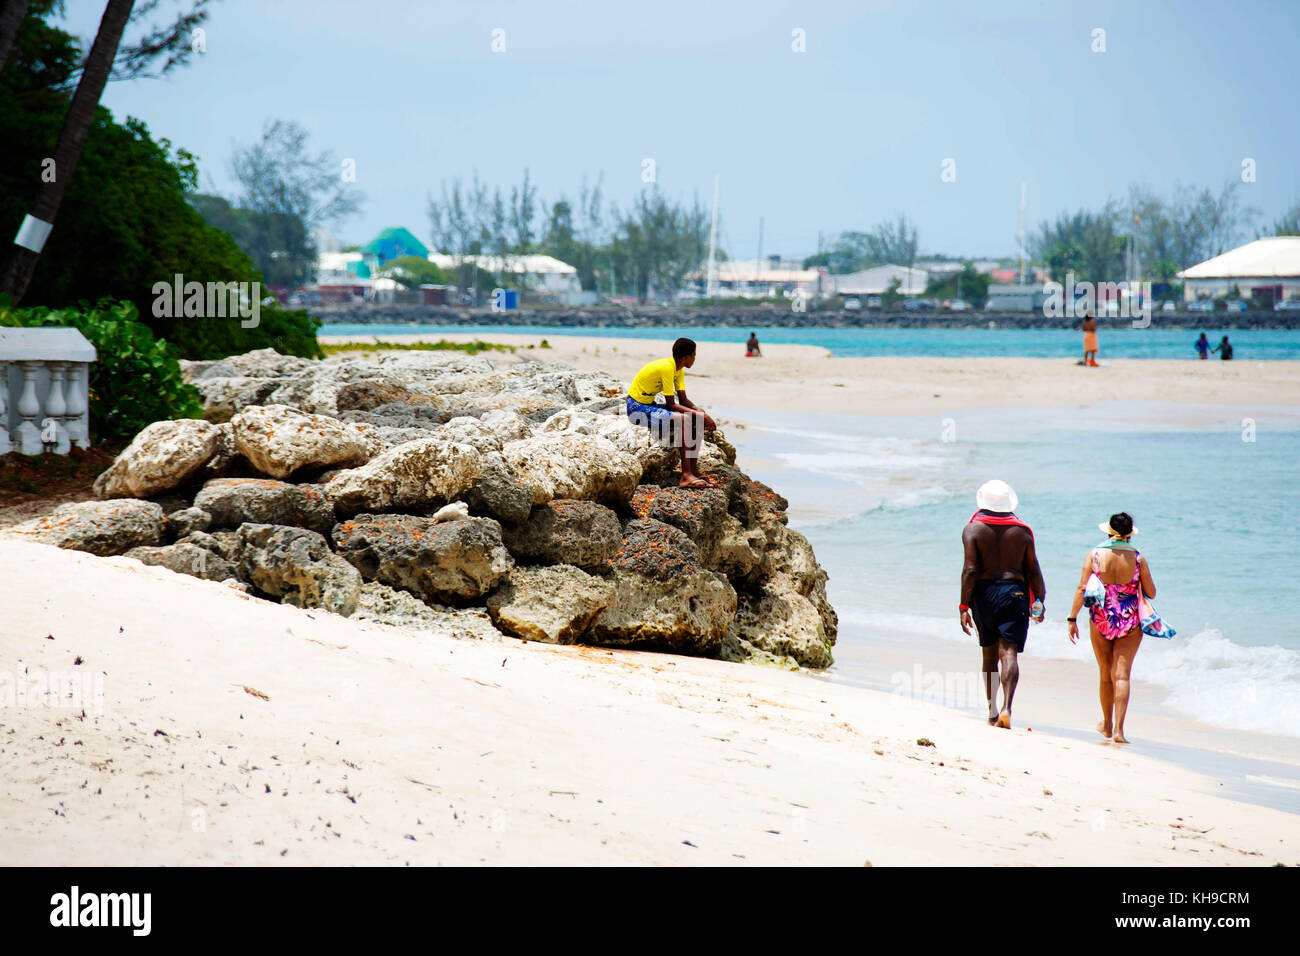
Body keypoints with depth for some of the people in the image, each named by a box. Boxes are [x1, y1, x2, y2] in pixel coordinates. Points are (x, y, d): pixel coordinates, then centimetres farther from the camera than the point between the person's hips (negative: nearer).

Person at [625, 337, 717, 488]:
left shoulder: (678, 369, 5)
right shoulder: (666, 368, -25)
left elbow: (683, 400, 6)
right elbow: (671, 405, -24)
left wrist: (703, 414, -10)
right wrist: (700, 414, -23)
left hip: (649, 405, 10)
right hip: (637, 408, -10)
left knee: (697, 421, 2)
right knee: (684, 420, -28)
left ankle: (693, 470, 3)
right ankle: (686, 476, -32)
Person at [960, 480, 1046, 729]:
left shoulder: (973, 529, -2)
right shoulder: (1021, 530, 4)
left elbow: (970, 570, -9)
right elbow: (1033, 570, 5)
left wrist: (964, 606, -7)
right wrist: (1038, 601, 17)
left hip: (984, 593, 0)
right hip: (1015, 592, 0)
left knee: (990, 654, 14)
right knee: (1009, 652, -7)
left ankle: (992, 712, 21)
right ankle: (1006, 708, -25)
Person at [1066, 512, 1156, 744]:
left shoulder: (1095, 555, -6)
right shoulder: (1137, 558, -7)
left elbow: (1081, 589, -8)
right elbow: (1151, 593, -1)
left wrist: (1072, 619, -2)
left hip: (1100, 621, 1)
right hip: (1130, 623, -1)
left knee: (1106, 675, 16)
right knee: (1121, 675, -3)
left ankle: (1107, 725, 31)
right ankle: (1118, 729, -14)